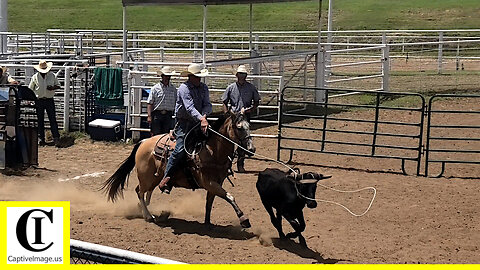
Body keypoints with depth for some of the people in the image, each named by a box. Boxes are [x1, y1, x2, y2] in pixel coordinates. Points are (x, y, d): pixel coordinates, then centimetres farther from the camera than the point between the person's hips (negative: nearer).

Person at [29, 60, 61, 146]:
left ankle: (56, 137, 0)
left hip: (49, 100, 0)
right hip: (39, 101, 0)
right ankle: (41, 138, 12)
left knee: (52, 119, -3)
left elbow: (58, 85, 10)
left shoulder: (52, 75, 2)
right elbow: (30, 90, 7)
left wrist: (53, 87, -12)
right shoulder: (35, 77, 0)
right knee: (40, 120, 5)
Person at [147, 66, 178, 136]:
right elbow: (150, 103, -2)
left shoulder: (173, 89, 11)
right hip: (157, 114, -3)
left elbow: (176, 103, 15)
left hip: (168, 115, 3)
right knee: (155, 135, -3)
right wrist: (149, 116, -10)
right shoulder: (155, 88, 1)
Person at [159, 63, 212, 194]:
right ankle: (166, 179, -17)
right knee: (181, 148, -20)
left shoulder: (204, 88, 9)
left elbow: (207, 105, 1)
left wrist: (204, 115, -21)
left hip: (198, 122, 7)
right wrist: (201, 119, -38)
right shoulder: (184, 88, -12)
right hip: (184, 123, -7)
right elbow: (189, 107, -24)